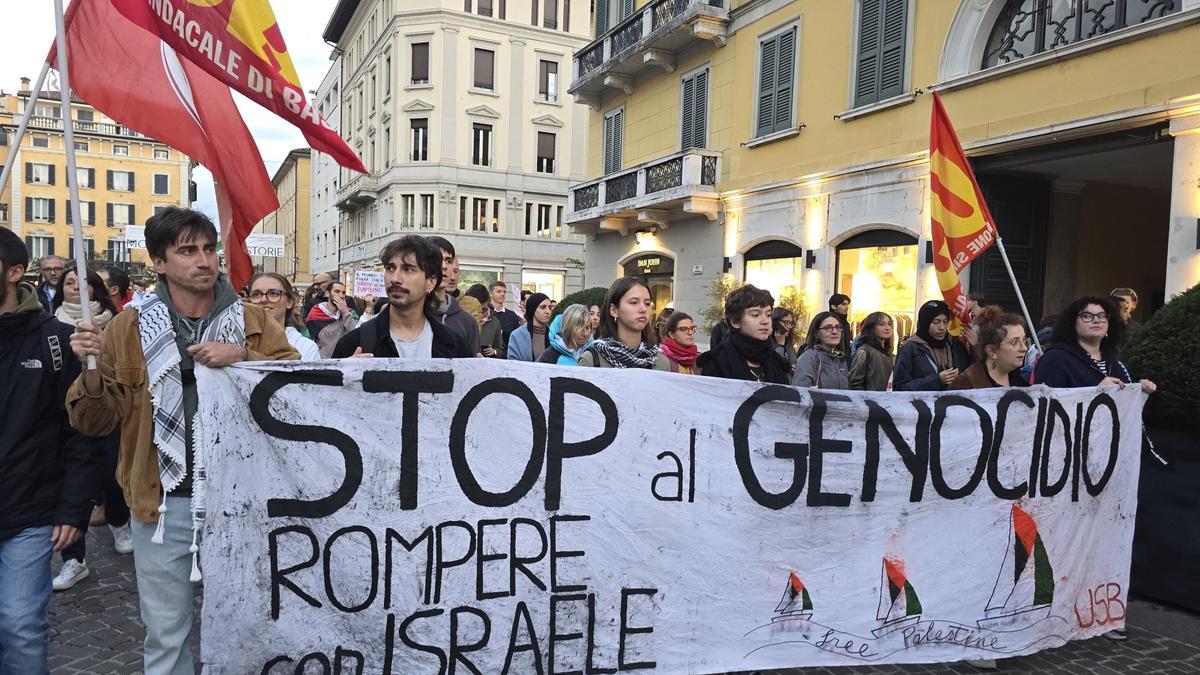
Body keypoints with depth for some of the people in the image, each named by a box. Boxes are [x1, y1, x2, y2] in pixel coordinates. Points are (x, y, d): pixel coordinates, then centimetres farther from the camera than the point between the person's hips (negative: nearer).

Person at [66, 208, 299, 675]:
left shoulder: (253, 323, 0)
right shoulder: (130, 327, 1)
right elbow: (96, 422, 3)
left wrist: (243, 357, -23)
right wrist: (92, 369, -15)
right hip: (163, 503, 0)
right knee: (166, 636, 15)